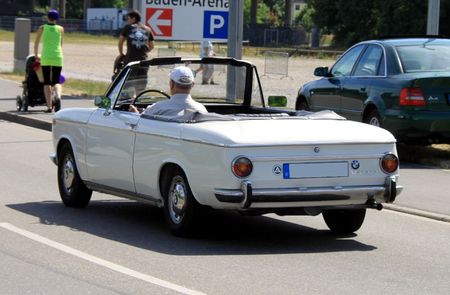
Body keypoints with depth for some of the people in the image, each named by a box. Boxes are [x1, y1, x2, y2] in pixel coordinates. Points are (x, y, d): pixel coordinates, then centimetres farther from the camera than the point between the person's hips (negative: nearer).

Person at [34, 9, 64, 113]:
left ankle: (49, 106, -1)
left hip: (45, 58, -1)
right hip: (58, 57, 1)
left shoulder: (42, 28, 3)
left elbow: (36, 43, 10)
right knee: (56, 82, 7)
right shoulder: (61, 29, 6)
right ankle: (58, 97, -23)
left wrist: (36, 55, 25)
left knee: (47, 83, 6)